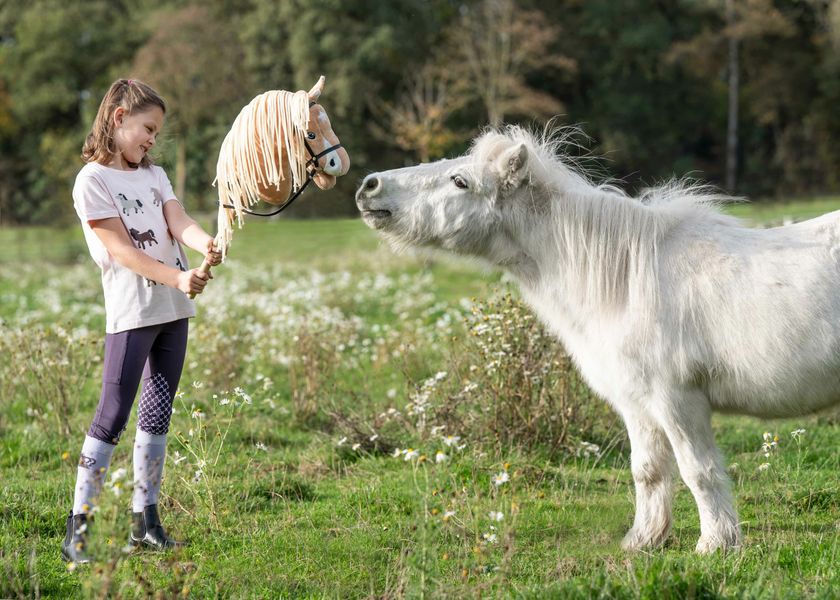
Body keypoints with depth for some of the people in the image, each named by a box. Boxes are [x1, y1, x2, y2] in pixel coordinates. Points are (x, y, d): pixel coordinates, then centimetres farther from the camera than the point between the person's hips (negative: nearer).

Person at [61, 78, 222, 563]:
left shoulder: (154, 175, 15)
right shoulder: (93, 180, -7)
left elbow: (179, 223, -1)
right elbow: (121, 250, -14)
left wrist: (207, 244, -24)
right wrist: (178, 278, -23)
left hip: (175, 309, 7)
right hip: (131, 314, -7)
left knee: (158, 413, 9)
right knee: (113, 417, -9)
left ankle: (145, 520, 15)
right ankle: (77, 531, -6)